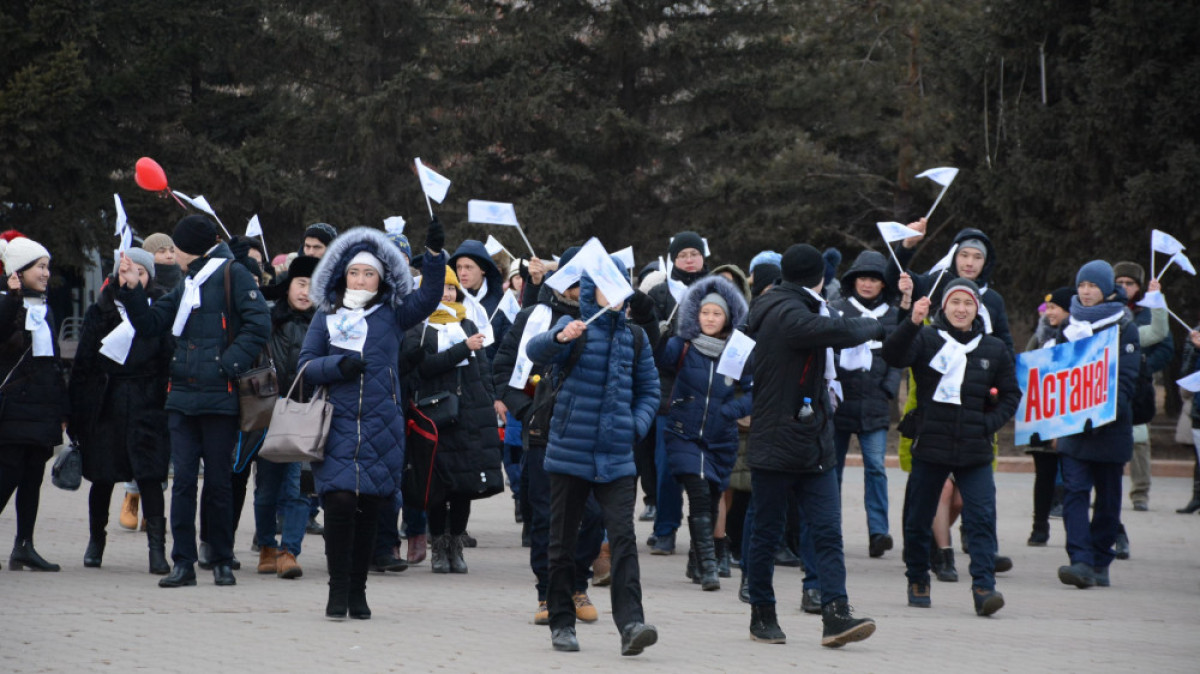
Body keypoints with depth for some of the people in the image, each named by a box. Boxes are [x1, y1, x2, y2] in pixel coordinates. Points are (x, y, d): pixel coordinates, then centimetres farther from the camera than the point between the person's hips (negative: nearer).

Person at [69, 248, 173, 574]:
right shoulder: (100, 312, 7)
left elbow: (170, 363, 0)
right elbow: (82, 362, 8)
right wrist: (74, 412, 4)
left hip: (147, 408, -2)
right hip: (105, 407, 2)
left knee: (149, 476, -10)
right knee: (103, 478, 10)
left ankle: (157, 548, -11)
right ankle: (96, 540, 29)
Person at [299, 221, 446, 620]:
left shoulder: (393, 316, 11)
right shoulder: (326, 317, 11)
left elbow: (429, 298, -3)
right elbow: (306, 365, 7)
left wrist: (435, 254, -14)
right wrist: (338, 365, -10)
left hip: (381, 426, 1)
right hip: (337, 424, -1)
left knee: (369, 508, 3)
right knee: (340, 501, -13)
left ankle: (357, 592, 14)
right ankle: (338, 591, -5)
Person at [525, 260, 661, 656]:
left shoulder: (635, 338, 11)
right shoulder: (574, 328, -2)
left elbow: (649, 390, 18)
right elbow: (536, 351, -21)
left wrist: (636, 426, -1)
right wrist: (560, 337, -43)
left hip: (616, 458, 2)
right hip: (570, 454, -2)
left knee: (623, 537, -12)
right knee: (563, 541, 6)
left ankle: (631, 624, -20)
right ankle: (561, 622, 18)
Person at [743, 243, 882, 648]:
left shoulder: (797, 311, 15)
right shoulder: (788, 315, -17)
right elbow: (840, 332, -27)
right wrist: (875, 326, -10)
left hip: (815, 446, 9)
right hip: (776, 447, -9)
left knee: (828, 532, -4)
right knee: (767, 534, 5)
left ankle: (835, 615, -11)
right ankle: (762, 615, 15)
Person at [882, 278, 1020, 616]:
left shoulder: (994, 350, 9)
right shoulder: (926, 340, 1)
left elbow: (1010, 395, 16)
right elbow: (893, 356, -17)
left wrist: (988, 424, -1)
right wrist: (912, 324, -34)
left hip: (974, 450, 1)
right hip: (929, 445, -1)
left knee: (982, 518, -13)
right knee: (918, 520, 7)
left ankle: (983, 587, -16)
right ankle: (918, 581, 26)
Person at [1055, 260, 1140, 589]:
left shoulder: (1123, 325, 0)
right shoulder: (1071, 325, 12)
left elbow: (1126, 377, -7)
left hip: (1110, 426, -3)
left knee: (1107, 497, 5)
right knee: (1074, 490, -11)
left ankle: (1100, 563, 15)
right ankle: (1081, 562, -18)